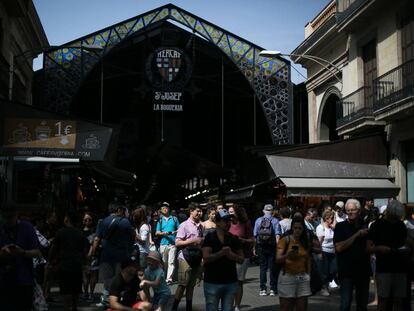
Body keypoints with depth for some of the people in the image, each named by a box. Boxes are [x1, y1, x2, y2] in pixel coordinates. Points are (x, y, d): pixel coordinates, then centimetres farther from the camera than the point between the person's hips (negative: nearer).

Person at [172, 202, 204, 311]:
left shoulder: (200, 226, 9)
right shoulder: (184, 225, -9)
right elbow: (177, 243, -13)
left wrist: (203, 241, 0)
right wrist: (193, 241, -19)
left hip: (196, 258, 6)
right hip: (185, 258, -6)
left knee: (191, 285, 13)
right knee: (182, 284, -4)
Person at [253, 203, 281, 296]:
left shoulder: (258, 220, 2)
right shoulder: (275, 221, -4)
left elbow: (255, 235, 2)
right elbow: (277, 235, -12)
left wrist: (255, 248, 8)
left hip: (261, 247, 2)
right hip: (272, 247, -2)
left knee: (262, 268, 8)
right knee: (273, 268, 6)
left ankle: (263, 289, 7)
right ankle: (273, 289, 8)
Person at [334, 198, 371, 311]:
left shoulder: (365, 226, 8)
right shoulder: (340, 227, -3)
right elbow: (339, 247, -15)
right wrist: (357, 235, -15)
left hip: (363, 270, 4)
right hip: (347, 271, -4)